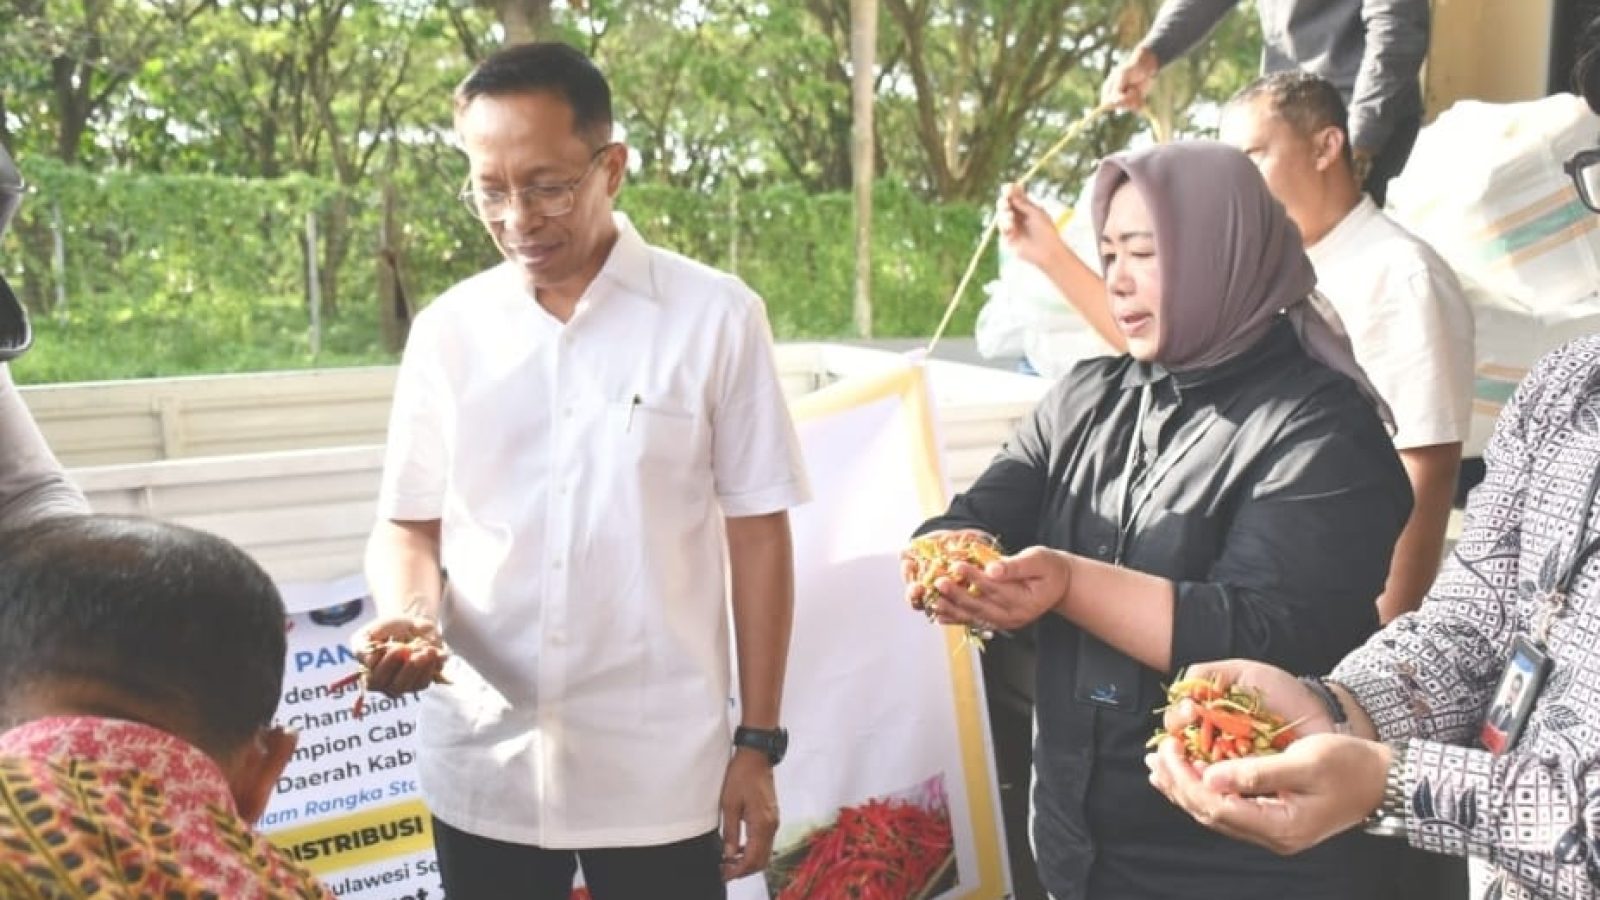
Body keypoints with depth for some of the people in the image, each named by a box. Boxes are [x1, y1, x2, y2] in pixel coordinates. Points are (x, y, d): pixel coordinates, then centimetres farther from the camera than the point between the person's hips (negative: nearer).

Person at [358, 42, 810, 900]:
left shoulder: (716, 317, -5)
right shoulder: (448, 329, 2)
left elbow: (757, 535, -2)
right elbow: (408, 524, 9)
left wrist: (758, 743, -2)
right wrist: (409, 613, -13)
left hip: (659, 773, -2)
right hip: (481, 766, 3)